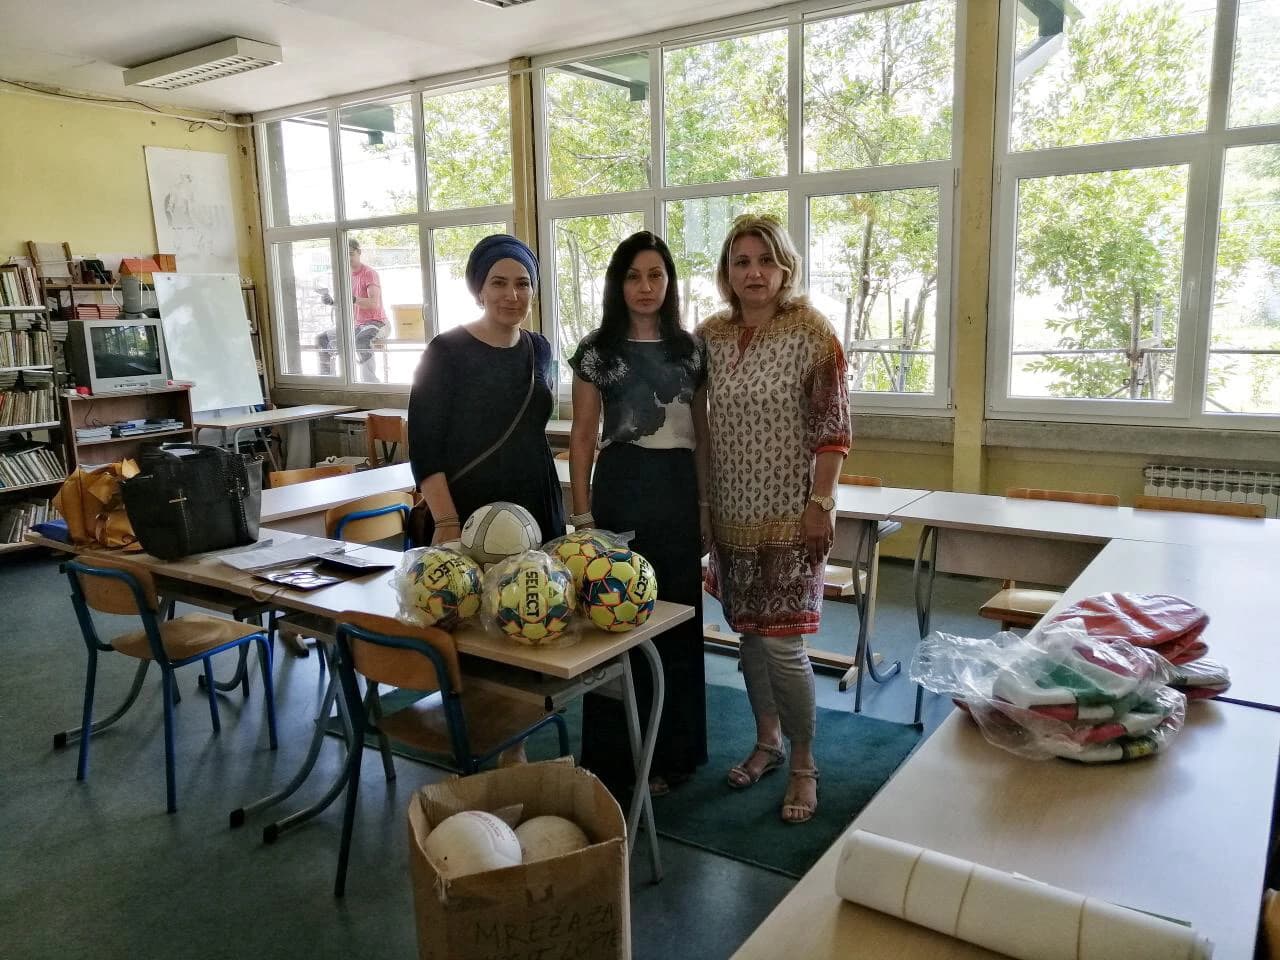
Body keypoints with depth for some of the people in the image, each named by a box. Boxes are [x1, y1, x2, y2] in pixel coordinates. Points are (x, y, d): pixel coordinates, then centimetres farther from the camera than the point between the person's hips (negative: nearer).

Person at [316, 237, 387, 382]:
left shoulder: (369, 273, -10)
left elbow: (374, 303, -23)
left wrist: (352, 299, -36)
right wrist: (331, 301, -10)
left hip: (375, 321, -8)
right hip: (356, 324, 8)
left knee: (361, 340, -40)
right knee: (321, 339, 2)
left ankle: (370, 383, -36)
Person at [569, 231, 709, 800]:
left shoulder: (690, 349, 8)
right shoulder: (597, 350, 0)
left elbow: (701, 433, 11)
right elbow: (582, 437, 0)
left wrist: (706, 502, 8)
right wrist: (582, 513, -5)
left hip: (678, 488, 3)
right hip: (621, 487, -2)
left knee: (679, 619, 8)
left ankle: (672, 751, 25)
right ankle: (616, 758, 16)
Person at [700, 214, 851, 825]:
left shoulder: (811, 332, -8)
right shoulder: (710, 336, 5)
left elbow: (833, 426, -9)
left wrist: (821, 503, -14)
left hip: (788, 515, -5)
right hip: (730, 512, 5)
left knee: (782, 642, -4)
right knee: (748, 632, 14)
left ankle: (804, 763, 16)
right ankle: (767, 740, 34)